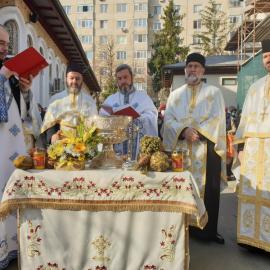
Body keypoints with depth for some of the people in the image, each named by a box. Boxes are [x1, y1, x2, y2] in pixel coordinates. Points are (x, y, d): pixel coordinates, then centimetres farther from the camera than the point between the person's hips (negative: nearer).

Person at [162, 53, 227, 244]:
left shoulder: (214, 92, 9)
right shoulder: (175, 95, 15)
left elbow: (217, 119, -4)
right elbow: (168, 120, 2)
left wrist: (197, 132, -15)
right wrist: (184, 131, -15)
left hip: (206, 149, -2)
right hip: (181, 149, 2)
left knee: (208, 189, 0)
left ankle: (208, 230, 11)